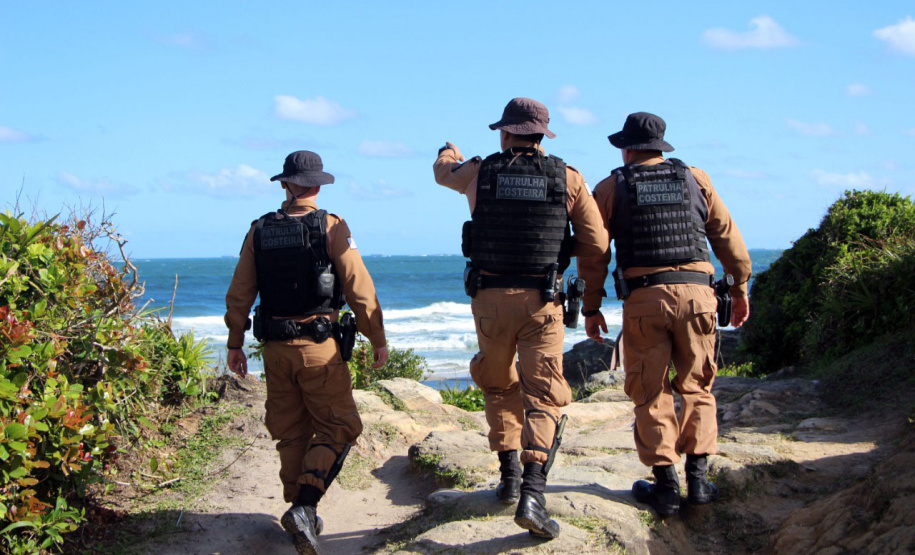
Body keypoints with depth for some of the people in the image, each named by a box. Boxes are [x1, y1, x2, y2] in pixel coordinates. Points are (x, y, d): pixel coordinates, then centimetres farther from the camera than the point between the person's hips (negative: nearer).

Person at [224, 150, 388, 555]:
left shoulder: (259, 232, 4)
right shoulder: (330, 228, -8)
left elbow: (239, 295, 5)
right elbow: (359, 289, -9)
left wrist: (235, 344, 16)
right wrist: (378, 340, 1)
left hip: (276, 350, 4)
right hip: (319, 347, -4)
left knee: (291, 434, 14)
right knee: (338, 428, 5)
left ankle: (303, 517, 20)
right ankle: (304, 506, -12)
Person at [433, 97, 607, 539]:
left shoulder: (480, 172, 2)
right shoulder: (569, 178, 0)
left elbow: (443, 172, 26)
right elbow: (596, 244, 1)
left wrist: (448, 151, 50)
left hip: (490, 299, 1)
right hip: (541, 301, -1)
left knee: (499, 387, 22)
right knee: (543, 395, -3)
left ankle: (509, 473, 23)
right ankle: (532, 492, -18)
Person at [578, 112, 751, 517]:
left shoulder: (611, 188, 8)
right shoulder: (696, 179, 13)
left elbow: (594, 252, 5)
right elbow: (727, 237, 12)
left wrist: (591, 307, 10)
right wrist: (740, 287, 19)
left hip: (643, 298, -2)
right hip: (696, 292, 2)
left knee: (651, 393, 7)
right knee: (696, 387, 14)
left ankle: (666, 485, 5)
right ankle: (698, 479, 10)